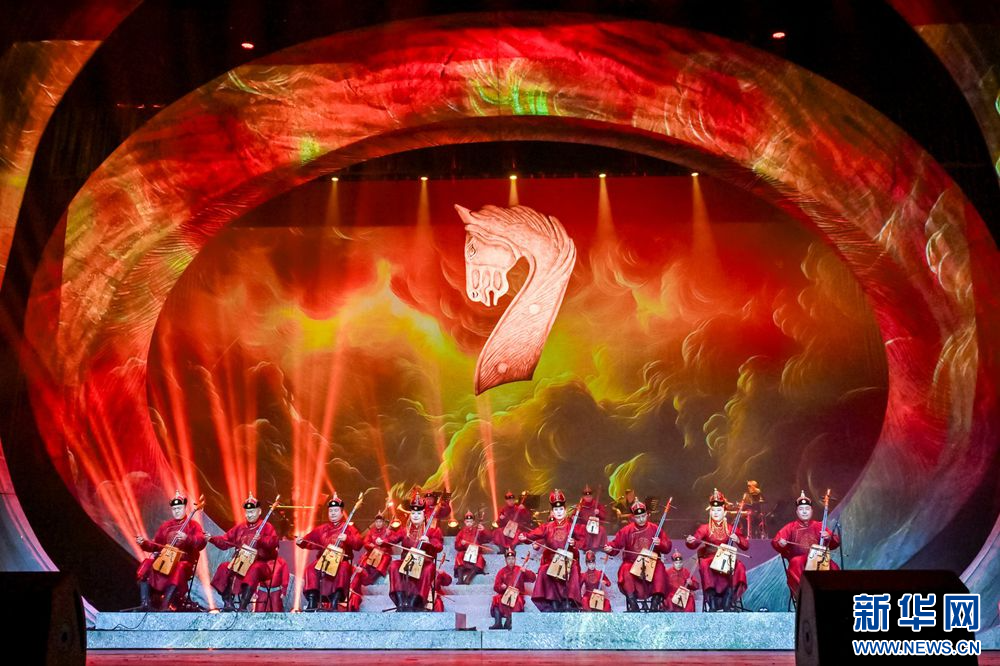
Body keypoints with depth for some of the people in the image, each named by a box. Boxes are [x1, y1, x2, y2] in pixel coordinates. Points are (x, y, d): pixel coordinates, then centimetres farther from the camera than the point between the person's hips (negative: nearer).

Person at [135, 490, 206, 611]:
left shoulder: (193, 525, 3)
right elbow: (155, 544, 20)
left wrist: (187, 538, -32)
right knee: (146, 566, -22)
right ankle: (145, 604, -25)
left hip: (184, 561, -5)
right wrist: (144, 543, -1)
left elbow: (201, 543, -13)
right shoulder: (165, 525, 19)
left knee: (178, 569, -38)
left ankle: (164, 607, -41)